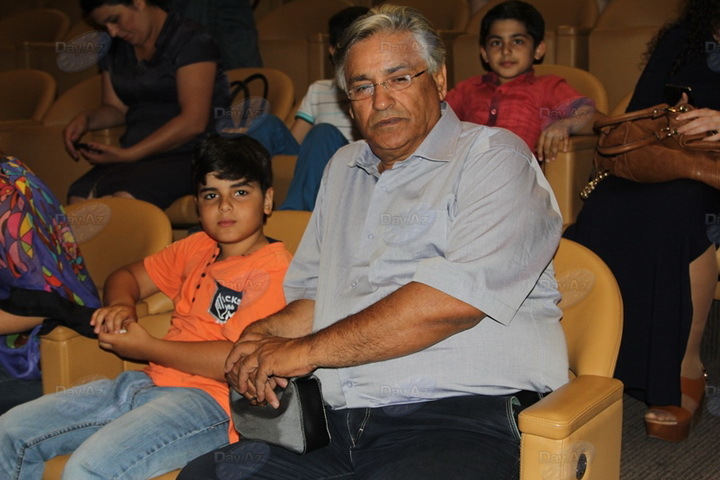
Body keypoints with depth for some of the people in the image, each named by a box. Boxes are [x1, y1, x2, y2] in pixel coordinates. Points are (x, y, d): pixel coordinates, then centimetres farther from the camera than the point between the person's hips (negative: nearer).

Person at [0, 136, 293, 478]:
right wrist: (120, 306, 6)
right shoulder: (197, 248, 18)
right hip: (147, 383, 9)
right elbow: (127, 276, 32)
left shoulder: (275, 268, -9)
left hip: (209, 400, -9)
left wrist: (147, 347, -10)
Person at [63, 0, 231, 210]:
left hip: (190, 155, -6)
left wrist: (128, 154, -17)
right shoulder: (114, 49, 18)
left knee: (125, 196, -35)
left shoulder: (191, 41, -6)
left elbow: (194, 122, -15)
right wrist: (86, 119, 1)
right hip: (134, 155, 6)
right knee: (80, 197, -25)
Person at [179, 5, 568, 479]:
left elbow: (453, 300, -16)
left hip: (459, 424, -6)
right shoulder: (344, 168, 24)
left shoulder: (494, 159, -1)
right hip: (337, 425, 7)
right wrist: (265, 333, 4)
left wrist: (307, 350, -11)